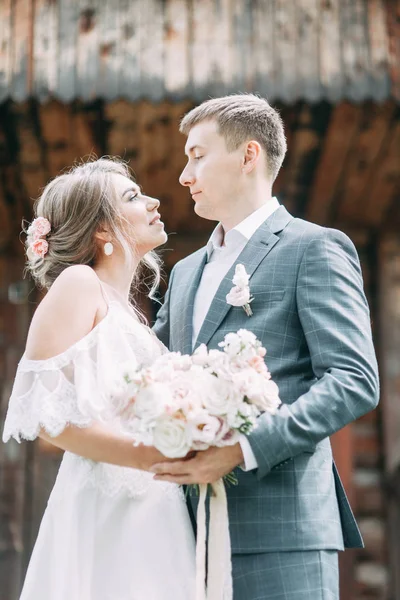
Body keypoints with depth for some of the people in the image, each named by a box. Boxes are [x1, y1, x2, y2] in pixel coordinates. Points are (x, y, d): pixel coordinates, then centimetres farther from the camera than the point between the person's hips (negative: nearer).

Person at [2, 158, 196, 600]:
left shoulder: (126, 311, 21)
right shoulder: (78, 283, -4)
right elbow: (44, 411, -15)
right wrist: (150, 456, -22)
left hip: (154, 519, 8)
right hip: (106, 512, -8)